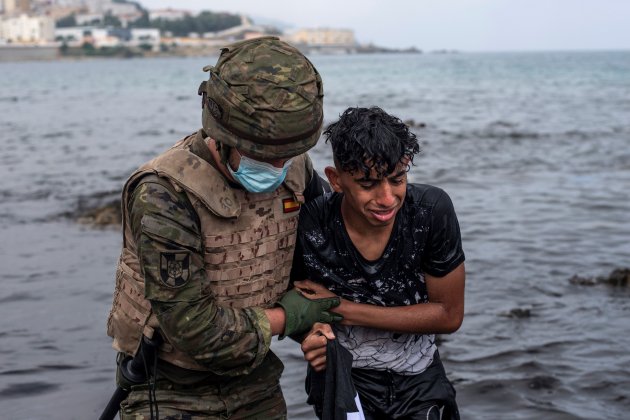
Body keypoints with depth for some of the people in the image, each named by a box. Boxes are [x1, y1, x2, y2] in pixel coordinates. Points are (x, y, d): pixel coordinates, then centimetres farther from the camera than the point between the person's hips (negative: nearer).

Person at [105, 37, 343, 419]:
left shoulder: (294, 169, -9)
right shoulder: (165, 195, -27)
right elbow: (194, 329, -27)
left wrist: (316, 323, -5)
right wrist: (286, 316, -13)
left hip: (254, 382, 5)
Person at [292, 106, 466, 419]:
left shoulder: (432, 211, -20)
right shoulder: (307, 226, -21)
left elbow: (449, 316, -13)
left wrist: (340, 308, -20)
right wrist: (313, 330, -26)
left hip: (422, 383, 1)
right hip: (344, 381, 0)